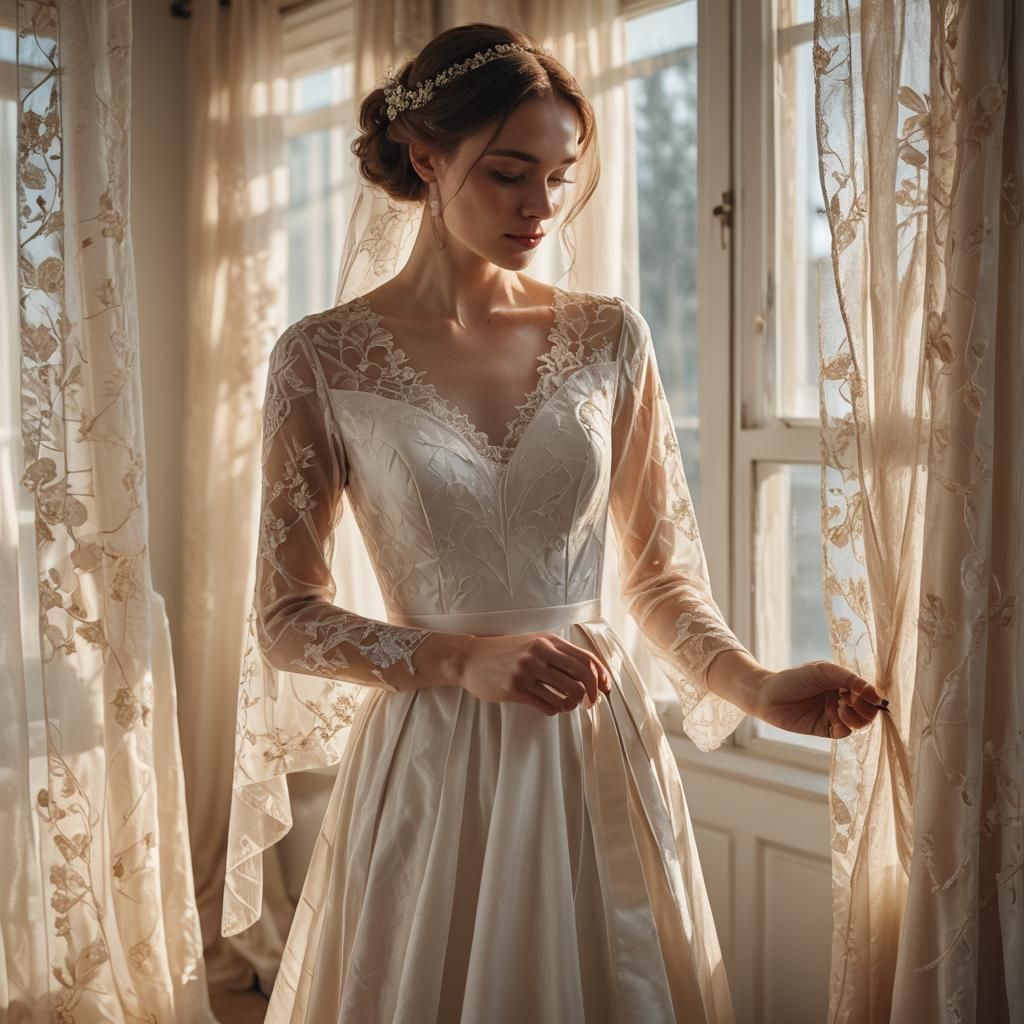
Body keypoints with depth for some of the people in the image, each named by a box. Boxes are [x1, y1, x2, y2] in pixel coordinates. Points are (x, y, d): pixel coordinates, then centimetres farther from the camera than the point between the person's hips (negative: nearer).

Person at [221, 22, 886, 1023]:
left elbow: (661, 573, 6)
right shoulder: (324, 356, -6)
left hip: (599, 756, 3)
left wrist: (755, 684, -12)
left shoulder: (608, 337, 2)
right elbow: (285, 621, -5)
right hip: (428, 771, -2)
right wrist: (462, 656, -18)